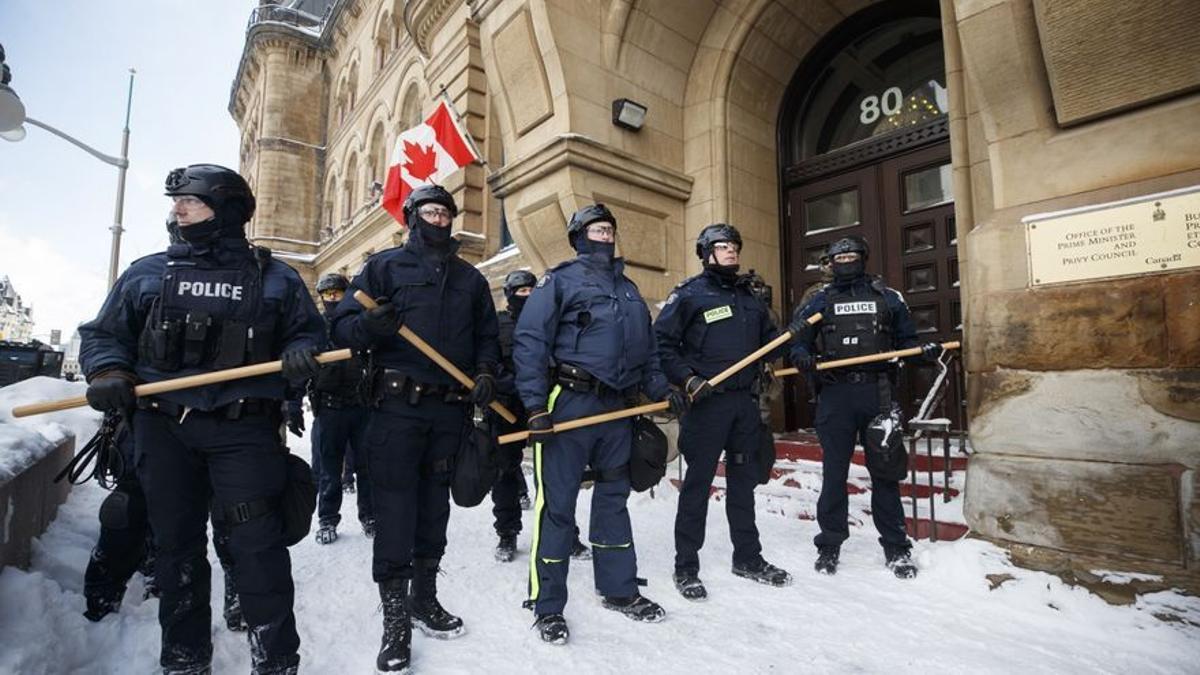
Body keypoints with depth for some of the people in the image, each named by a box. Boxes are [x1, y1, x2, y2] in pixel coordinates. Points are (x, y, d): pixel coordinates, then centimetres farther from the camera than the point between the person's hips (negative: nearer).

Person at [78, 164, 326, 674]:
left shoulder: (275, 278, 6)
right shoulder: (147, 273, 12)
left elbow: (307, 330, 12)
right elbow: (103, 334, 17)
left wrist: (300, 353, -11)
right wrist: (109, 373, -4)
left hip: (245, 429, -3)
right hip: (163, 428, 3)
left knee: (257, 544, -6)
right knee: (177, 545, 12)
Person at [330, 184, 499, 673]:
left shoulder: (470, 278, 16)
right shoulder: (386, 265, 6)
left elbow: (487, 335, 18)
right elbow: (342, 325, 0)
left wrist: (485, 373, -1)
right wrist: (368, 325, -23)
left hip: (451, 409, 4)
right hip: (397, 406, -3)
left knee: (435, 506, 13)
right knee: (395, 509, -3)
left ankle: (424, 599, 28)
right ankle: (395, 617, 9)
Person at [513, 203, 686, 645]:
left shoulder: (628, 289, 21)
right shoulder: (560, 281, 0)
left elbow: (646, 349, 23)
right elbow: (529, 343, -9)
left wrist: (661, 388, 9)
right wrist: (536, 406, -16)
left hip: (618, 408, 7)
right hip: (570, 404, -6)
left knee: (614, 498, 15)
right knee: (557, 504, -1)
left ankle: (619, 590, 30)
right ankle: (548, 607, 11)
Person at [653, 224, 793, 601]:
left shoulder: (748, 297, 17)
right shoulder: (689, 294, -4)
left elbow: (770, 339, 23)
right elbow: (661, 342, -9)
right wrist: (687, 380, -18)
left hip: (746, 401, 7)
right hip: (706, 401, -6)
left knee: (743, 481, 16)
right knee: (698, 483, 0)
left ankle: (748, 558, 31)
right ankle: (686, 567, 13)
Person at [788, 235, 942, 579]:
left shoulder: (886, 296, 13)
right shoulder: (820, 300, 12)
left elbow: (905, 339, 16)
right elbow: (798, 340, 9)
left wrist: (925, 350, -4)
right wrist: (801, 356, -12)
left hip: (878, 393, 0)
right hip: (835, 394, 0)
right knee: (834, 471, 4)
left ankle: (896, 547, 19)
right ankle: (829, 545, 16)